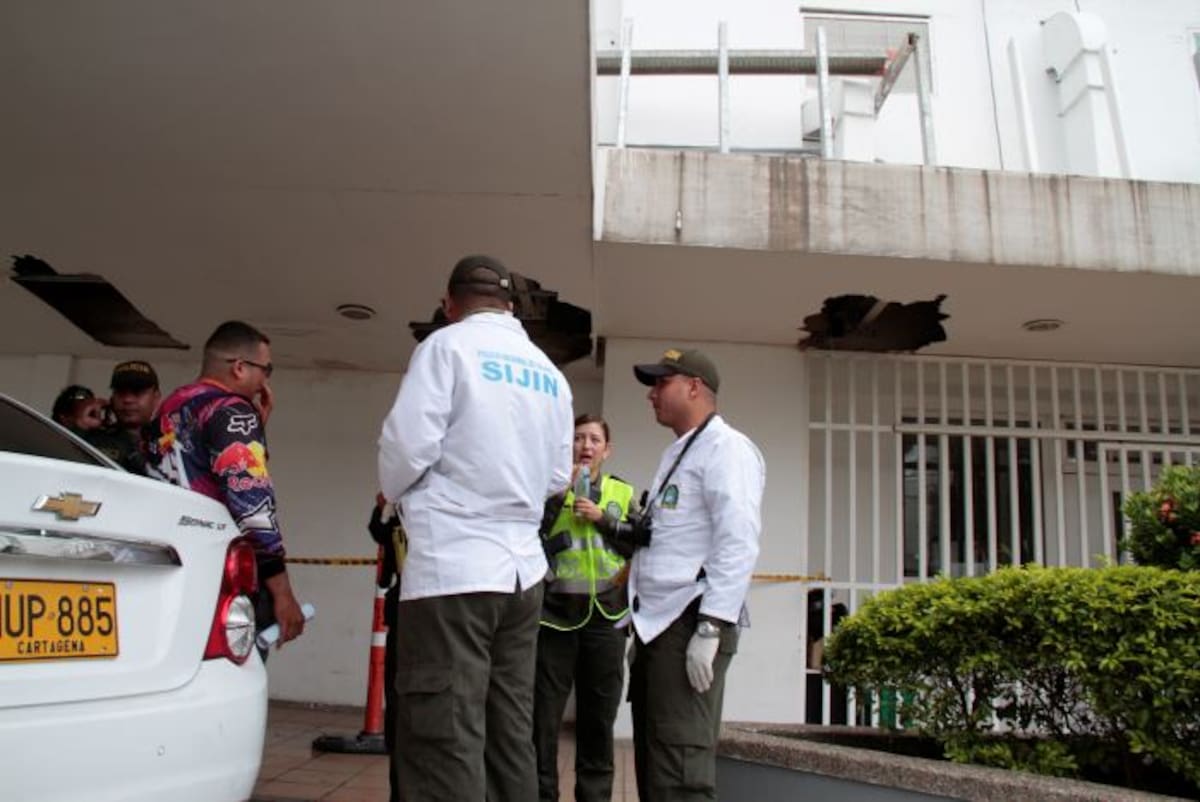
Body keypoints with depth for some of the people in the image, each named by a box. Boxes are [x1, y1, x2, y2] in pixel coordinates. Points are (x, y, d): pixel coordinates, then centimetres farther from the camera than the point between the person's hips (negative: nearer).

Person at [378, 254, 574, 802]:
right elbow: (557, 477, 14)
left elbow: (408, 445, -10)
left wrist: (398, 495, 10)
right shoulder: (550, 373, 14)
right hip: (522, 569, 7)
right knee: (511, 738, 13)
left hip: (452, 568, -6)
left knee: (445, 746, -4)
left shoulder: (447, 345, -3)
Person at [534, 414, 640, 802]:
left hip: (605, 618, 2)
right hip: (554, 615, -1)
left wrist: (603, 518, -7)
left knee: (598, 717, 10)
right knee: (543, 715, 1)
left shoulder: (622, 492, 10)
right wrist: (558, 491, -14)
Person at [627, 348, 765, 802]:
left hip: (690, 624, -10)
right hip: (659, 624, 10)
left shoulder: (725, 447, -7)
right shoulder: (676, 454, 22)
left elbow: (737, 545, -17)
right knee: (652, 765, 13)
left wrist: (710, 628, -23)